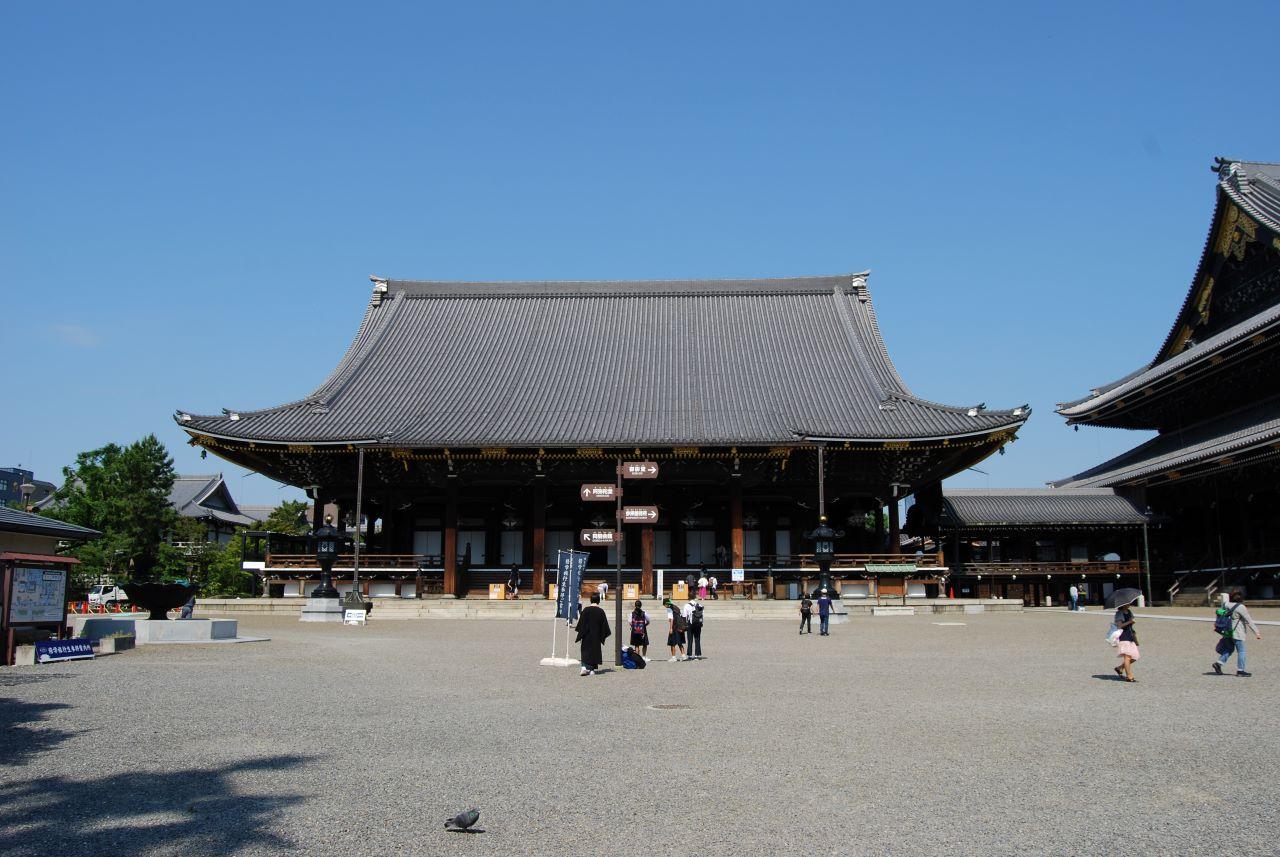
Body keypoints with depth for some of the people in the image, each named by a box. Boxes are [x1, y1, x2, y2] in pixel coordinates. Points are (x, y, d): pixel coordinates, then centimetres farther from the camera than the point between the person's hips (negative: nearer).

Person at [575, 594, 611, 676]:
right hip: (596, 635, 1)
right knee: (595, 650, 11)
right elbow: (604, 625, 1)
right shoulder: (600, 611, -3)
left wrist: (580, 635, 1)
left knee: (585, 651, 6)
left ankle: (584, 668, -12)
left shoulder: (586, 610, -7)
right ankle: (592, 669, 11)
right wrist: (603, 637, 11)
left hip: (587, 635, -1)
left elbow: (582, 623, -6)